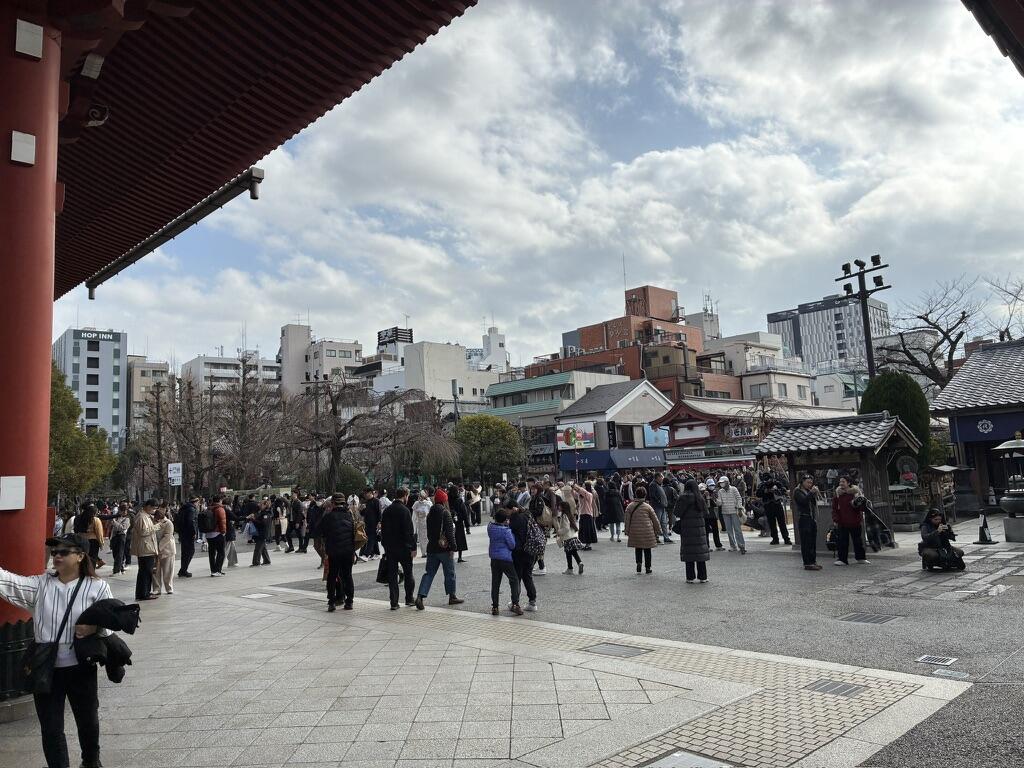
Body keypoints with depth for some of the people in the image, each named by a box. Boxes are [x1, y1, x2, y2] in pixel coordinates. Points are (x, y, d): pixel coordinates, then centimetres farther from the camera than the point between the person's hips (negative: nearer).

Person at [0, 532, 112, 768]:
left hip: (80, 668, -1)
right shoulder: (40, 585, 0)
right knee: (50, 727, 9)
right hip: (46, 669, 1)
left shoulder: (97, 587, -7)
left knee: (88, 720, 19)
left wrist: (96, 627, -26)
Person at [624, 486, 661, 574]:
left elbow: (627, 520, 2)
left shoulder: (630, 506, -1)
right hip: (647, 532, -2)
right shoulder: (647, 507, -6)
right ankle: (648, 567, 14)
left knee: (638, 549, 16)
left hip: (634, 532, 2)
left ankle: (638, 562, -4)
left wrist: (627, 531, 10)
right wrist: (658, 531, 13)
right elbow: (655, 520, 2)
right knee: (647, 549, 9)